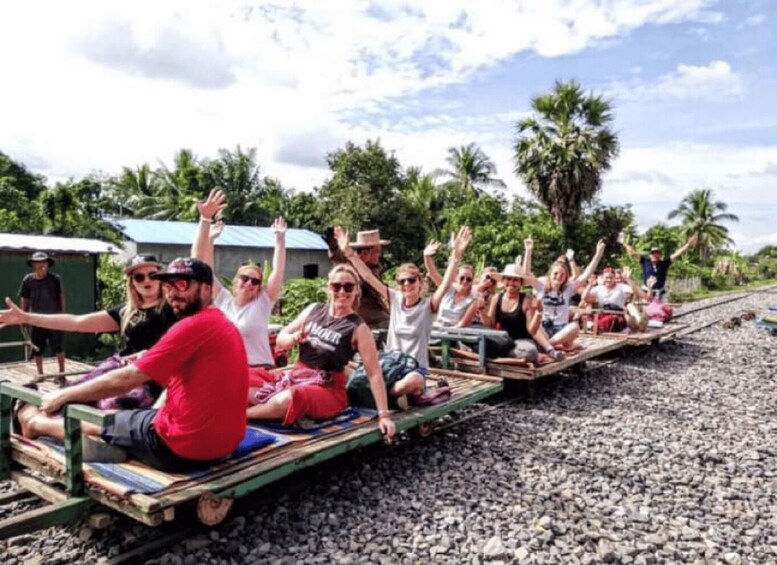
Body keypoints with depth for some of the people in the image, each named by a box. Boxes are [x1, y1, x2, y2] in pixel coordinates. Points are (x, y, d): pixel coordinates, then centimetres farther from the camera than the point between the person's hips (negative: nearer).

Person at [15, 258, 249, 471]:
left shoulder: (194, 325, -19)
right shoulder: (224, 324, 11)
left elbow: (125, 379, -17)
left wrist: (63, 395, -5)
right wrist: (152, 416, 5)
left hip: (185, 445, -8)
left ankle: (36, 423, 41)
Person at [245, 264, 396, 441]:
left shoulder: (359, 328, -10)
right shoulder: (314, 310, 3)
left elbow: (374, 373, -12)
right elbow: (280, 339, 10)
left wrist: (384, 414, -17)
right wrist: (294, 339, -14)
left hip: (328, 389, -4)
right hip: (296, 376, 5)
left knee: (286, 400, -34)